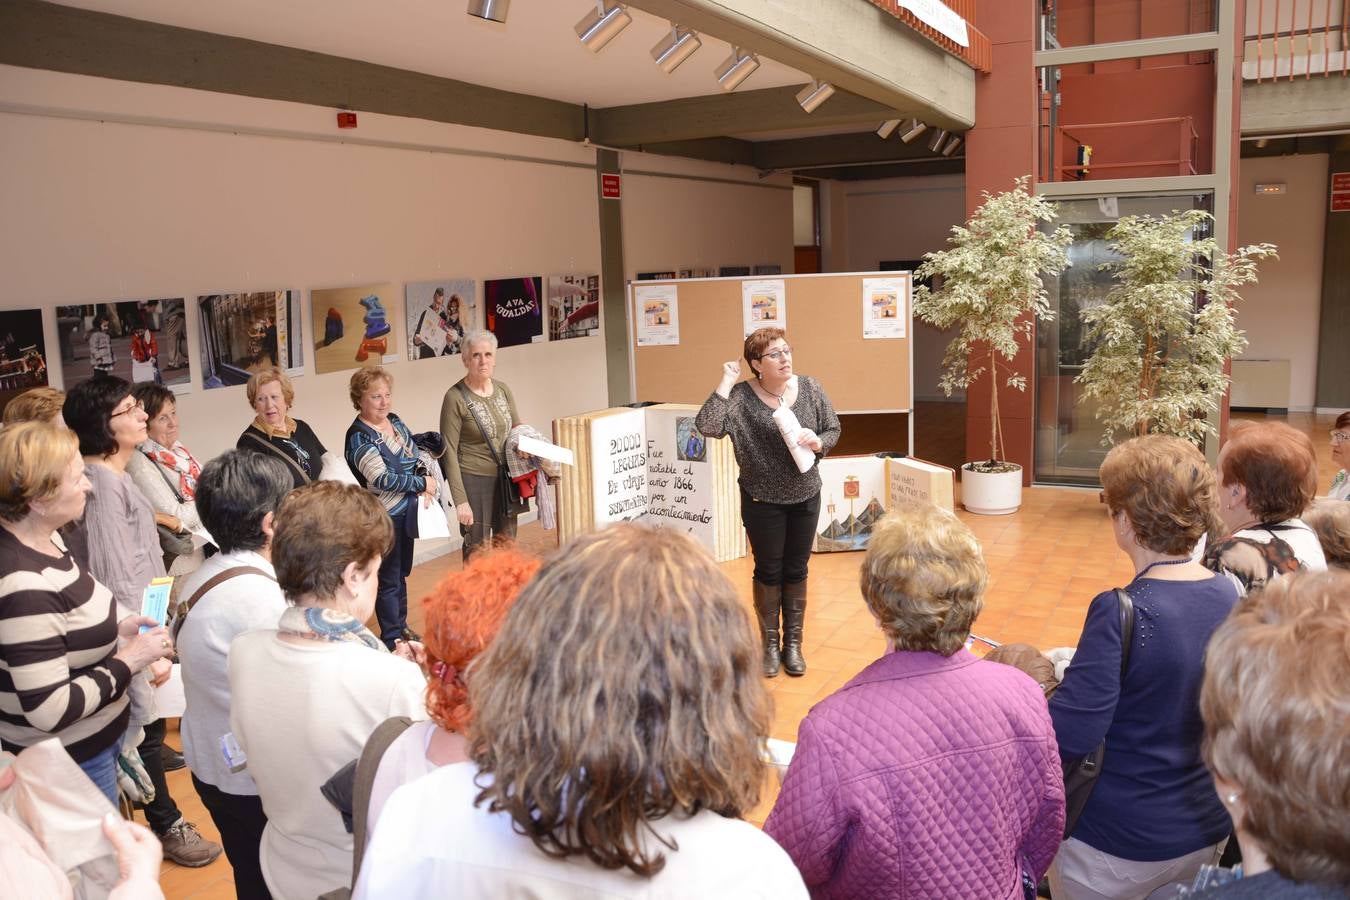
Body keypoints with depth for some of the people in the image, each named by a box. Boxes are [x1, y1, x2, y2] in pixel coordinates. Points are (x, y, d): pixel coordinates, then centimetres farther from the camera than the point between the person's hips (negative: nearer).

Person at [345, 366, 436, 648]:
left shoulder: (395, 422, 5)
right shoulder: (359, 437, -18)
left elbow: (415, 459, 11)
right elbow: (383, 478, -25)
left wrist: (425, 481, -9)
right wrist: (423, 484, -17)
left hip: (406, 512, 7)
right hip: (383, 516, -7)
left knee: (401, 572, 20)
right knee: (388, 579, 5)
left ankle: (401, 625, 36)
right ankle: (391, 638, 19)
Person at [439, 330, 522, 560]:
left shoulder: (503, 390, 4)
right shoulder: (456, 397, -12)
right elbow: (449, 451, -12)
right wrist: (460, 500, -15)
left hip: (505, 478, 6)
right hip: (474, 479, -6)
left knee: (507, 544, 15)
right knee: (478, 549, 1)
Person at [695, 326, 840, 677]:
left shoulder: (809, 388, -4)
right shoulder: (741, 396, -15)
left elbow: (833, 429, 5)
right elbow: (707, 426, -29)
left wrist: (818, 442, -16)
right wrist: (727, 382, -26)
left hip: (805, 497, 3)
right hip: (762, 501, -3)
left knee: (796, 571, 14)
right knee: (768, 572, 11)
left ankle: (793, 643, 29)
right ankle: (769, 643, 28)